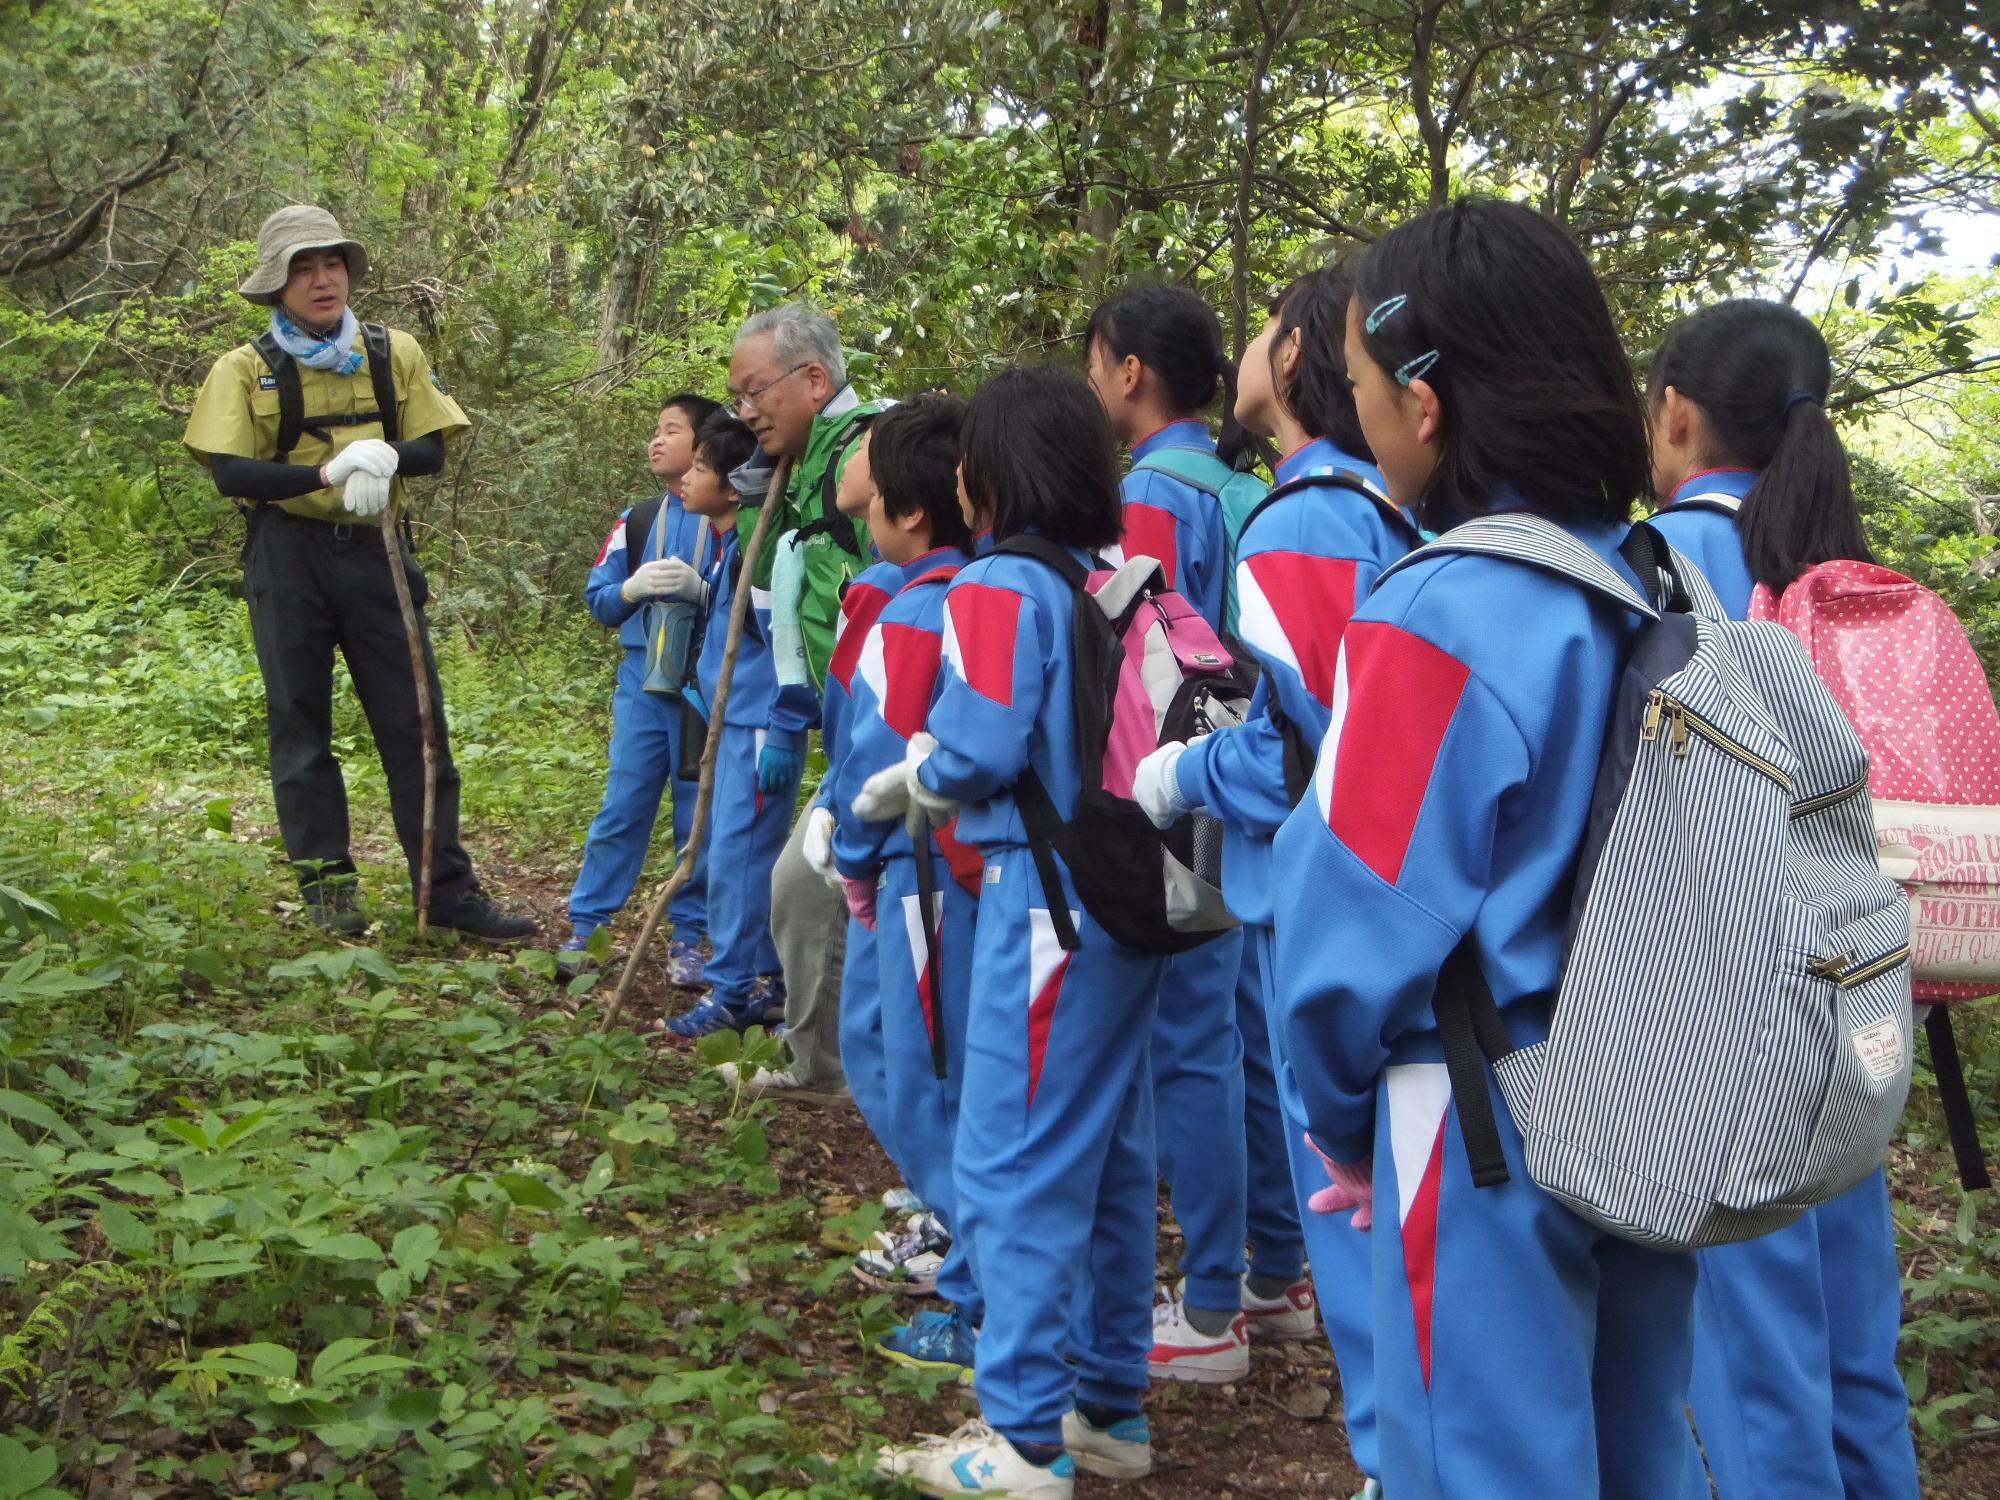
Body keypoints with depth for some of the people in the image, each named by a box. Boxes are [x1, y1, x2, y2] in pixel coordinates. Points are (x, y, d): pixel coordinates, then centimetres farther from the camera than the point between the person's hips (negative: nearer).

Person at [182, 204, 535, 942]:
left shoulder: (395, 353, 5)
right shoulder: (245, 369, -2)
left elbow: (431, 451, 1)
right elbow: (230, 472, -12)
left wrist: (386, 456, -22)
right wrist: (327, 473, -25)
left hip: (375, 551, 2)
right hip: (288, 557, -2)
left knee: (415, 721, 1)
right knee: (300, 725, 4)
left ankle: (449, 888, 4)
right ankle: (326, 886, 13)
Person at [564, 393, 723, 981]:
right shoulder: (636, 522, 9)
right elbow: (597, 597, 8)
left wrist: (701, 589, -23)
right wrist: (633, 588, -12)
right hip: (642, 682, 3)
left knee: (699, 813, 4)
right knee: (622, 806, 4)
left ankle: (689, 937, 15)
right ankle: (584, 925, 12)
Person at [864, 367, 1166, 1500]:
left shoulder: (1003, 586, -12)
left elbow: (978, 752, -18)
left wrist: (913, 779, 4)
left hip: (1048, 900, -8)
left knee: (1015, 1163, -1)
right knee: (1113, 1153, 15)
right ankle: (1111, 1405, 26)